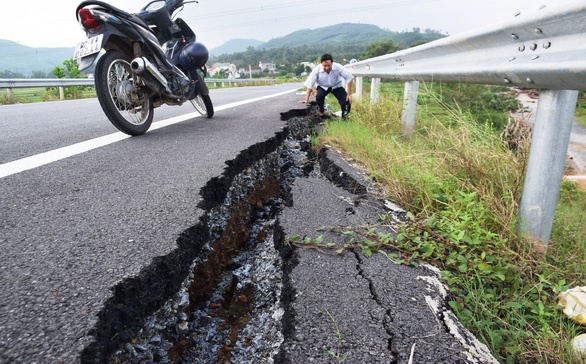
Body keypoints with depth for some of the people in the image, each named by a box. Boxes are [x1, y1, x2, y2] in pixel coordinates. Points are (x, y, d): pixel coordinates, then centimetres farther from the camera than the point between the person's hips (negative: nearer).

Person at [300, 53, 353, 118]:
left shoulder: (338, 67, -30)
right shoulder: (316, 70, -28)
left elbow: (349, 78, -23)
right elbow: (310, 84, -21)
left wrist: (349, 94, -25)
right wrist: (306, 100, -22)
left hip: (336, 86, 0)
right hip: (323, 87, 0)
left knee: (346, 102, -19)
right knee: (319, 96, -33)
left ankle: (344, 115, 13)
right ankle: (321, 112, -3)